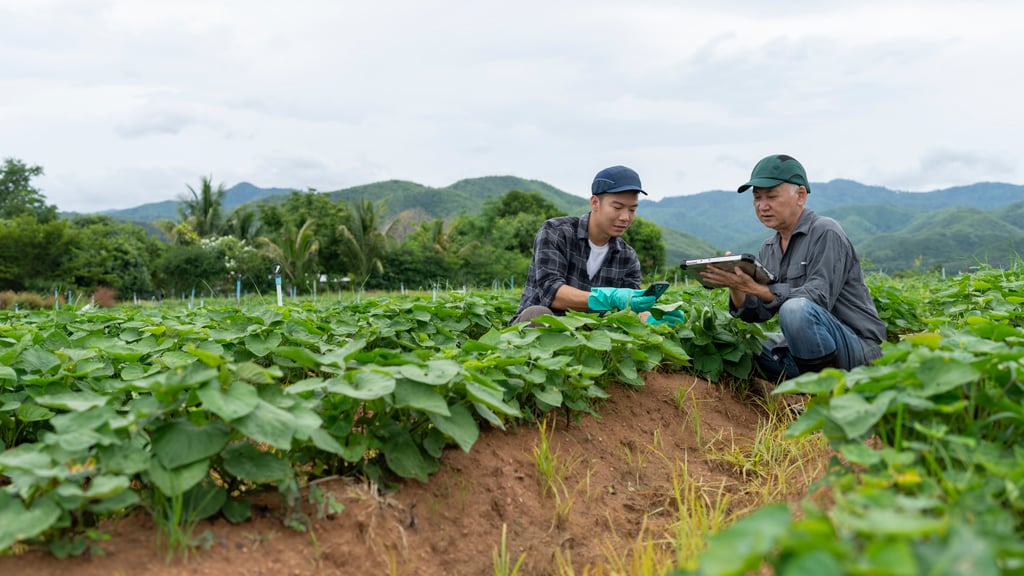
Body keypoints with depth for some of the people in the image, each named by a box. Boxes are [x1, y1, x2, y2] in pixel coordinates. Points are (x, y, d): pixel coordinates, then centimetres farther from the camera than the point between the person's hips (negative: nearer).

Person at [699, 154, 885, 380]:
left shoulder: (825, 233, -10)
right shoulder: (768, 249, 13)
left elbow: (819, 298, -23)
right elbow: (757, 313, 7)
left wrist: (755, 288, -30)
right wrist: (736, 287, -14)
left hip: (858, 347, -8)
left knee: (796, 309, -34)